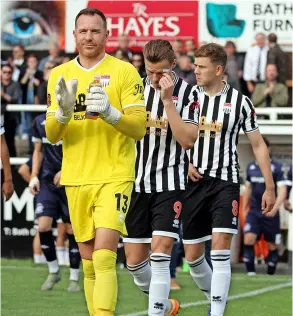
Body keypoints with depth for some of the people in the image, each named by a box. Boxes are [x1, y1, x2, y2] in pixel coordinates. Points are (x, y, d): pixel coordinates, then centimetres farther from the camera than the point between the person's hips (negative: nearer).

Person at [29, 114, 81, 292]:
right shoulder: (40, 122, 8)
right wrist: (34, 176, 6)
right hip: (47, 182, 3)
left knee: (72, 229, 1)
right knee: (43, 225, -11)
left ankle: (74, 278, 14)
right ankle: (54, 271, 9)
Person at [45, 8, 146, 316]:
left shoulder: (124, 71, -2)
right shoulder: (59, 75, 9)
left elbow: (139, 128, -7)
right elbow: (51, 135, 7)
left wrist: (109, 111, -24)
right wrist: (63, 112, -14)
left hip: (114, 177, -4)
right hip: (76, 179, 4)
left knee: (104, 257, -16)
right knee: (88, 263, 8)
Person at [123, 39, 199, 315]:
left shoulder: (187, 93, -5)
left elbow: (188, 140, -15)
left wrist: (168, 99, -20)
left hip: (170, 185, -4)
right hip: (137, 184, 4)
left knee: (160, 252, -17)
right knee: (134, 261, 7)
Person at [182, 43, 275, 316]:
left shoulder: (240, 102, 0)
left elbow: (258, 145, 6)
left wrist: (269, 187, 3)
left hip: (225, 183, -3)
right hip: (193, 182, 3)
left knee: (220, 251, -16)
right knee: (192, 255, 5)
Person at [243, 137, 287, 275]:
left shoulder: (277, 167, -6)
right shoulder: (251, 167, 8)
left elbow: (282, 190, -13)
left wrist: (275, 207, -27)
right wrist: (244, 209, 18)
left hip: (270, 213, -3)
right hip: (254, 212, 3)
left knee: (272, 245, 4)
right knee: (248, 239, -16)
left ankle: (270, 274, 16)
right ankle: (250, 272, -14)